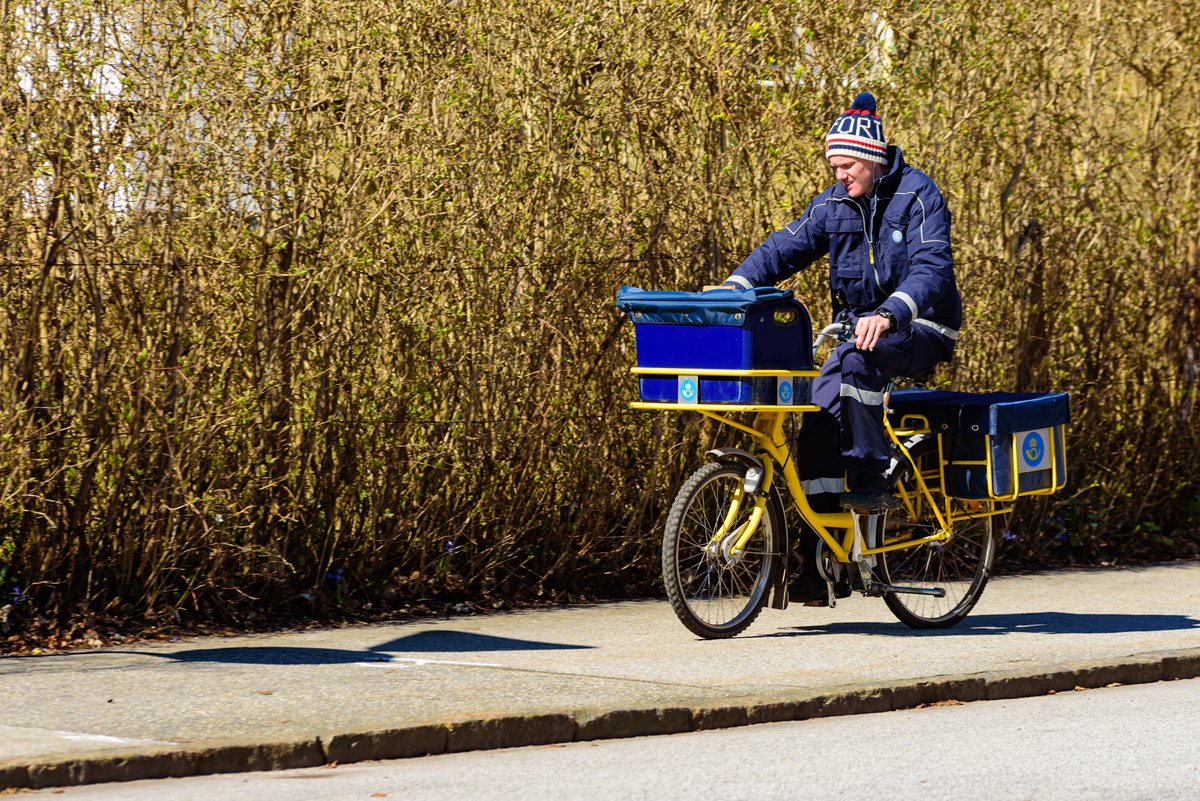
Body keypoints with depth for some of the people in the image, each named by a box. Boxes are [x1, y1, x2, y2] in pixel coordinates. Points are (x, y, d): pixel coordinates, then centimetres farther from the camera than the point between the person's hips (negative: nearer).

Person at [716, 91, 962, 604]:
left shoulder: (917, 195, -12)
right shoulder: (835, 204, 6)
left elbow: (931, 267, -24)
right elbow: (787, 246, 1)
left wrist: (889, 314, -41)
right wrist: (736, 285, -17)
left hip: (921, 330, -6)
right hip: (859, 326, 6)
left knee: (855, 360, -37)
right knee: (818, 426, -10)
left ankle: (871, 480, -27)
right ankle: (818, 565, -8)